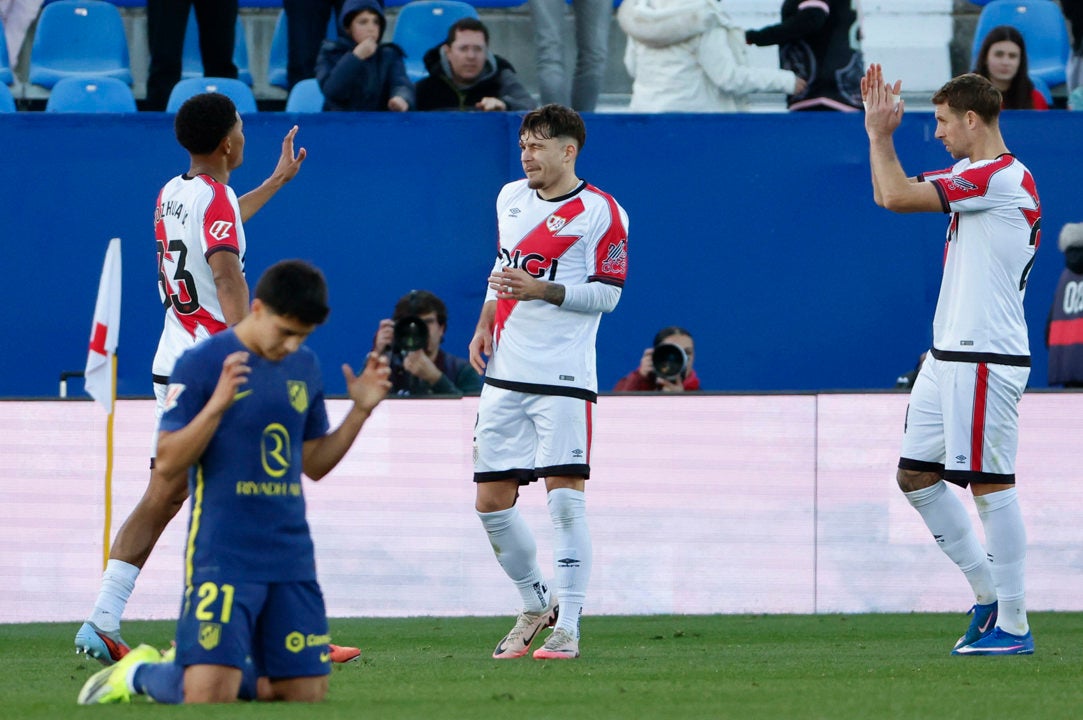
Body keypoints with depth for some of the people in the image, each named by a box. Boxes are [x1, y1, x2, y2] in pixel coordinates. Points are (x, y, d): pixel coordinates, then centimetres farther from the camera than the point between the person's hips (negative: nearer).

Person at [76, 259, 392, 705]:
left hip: (291, 558, 6)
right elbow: (168, 461, -11)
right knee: (209, 697, -16)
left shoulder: (305, 367, 11)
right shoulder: (201, 363, -8)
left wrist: (361, 410, 5)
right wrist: (218, 404, -24)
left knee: (306, 695, 3)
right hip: (223, 557, -6)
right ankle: (140, 673, 15)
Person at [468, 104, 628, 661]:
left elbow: (607, 294, -9)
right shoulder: (511, 198, 14)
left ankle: (567, 626, -5)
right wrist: (485, 325, 13)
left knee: (564, 497, -11)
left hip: (562, 376, -6)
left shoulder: (599, 212, -6)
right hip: (505, 373, 6)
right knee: (491, 501, 5)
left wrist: (542, 290, -20)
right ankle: (535, 604, 24)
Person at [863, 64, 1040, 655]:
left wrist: (879, 133, -5)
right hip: (948, 356, 10)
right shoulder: (970, 176, 15)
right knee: (915, 475, 11)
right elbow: (889, 195, 26)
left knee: (991, 485, -7)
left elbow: (896, 197, -19)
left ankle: (1013, 626, -3)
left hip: (986, 358, -10)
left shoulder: (1001, 179, -16)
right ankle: (988, 592, 19)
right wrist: (879, 130, 17)